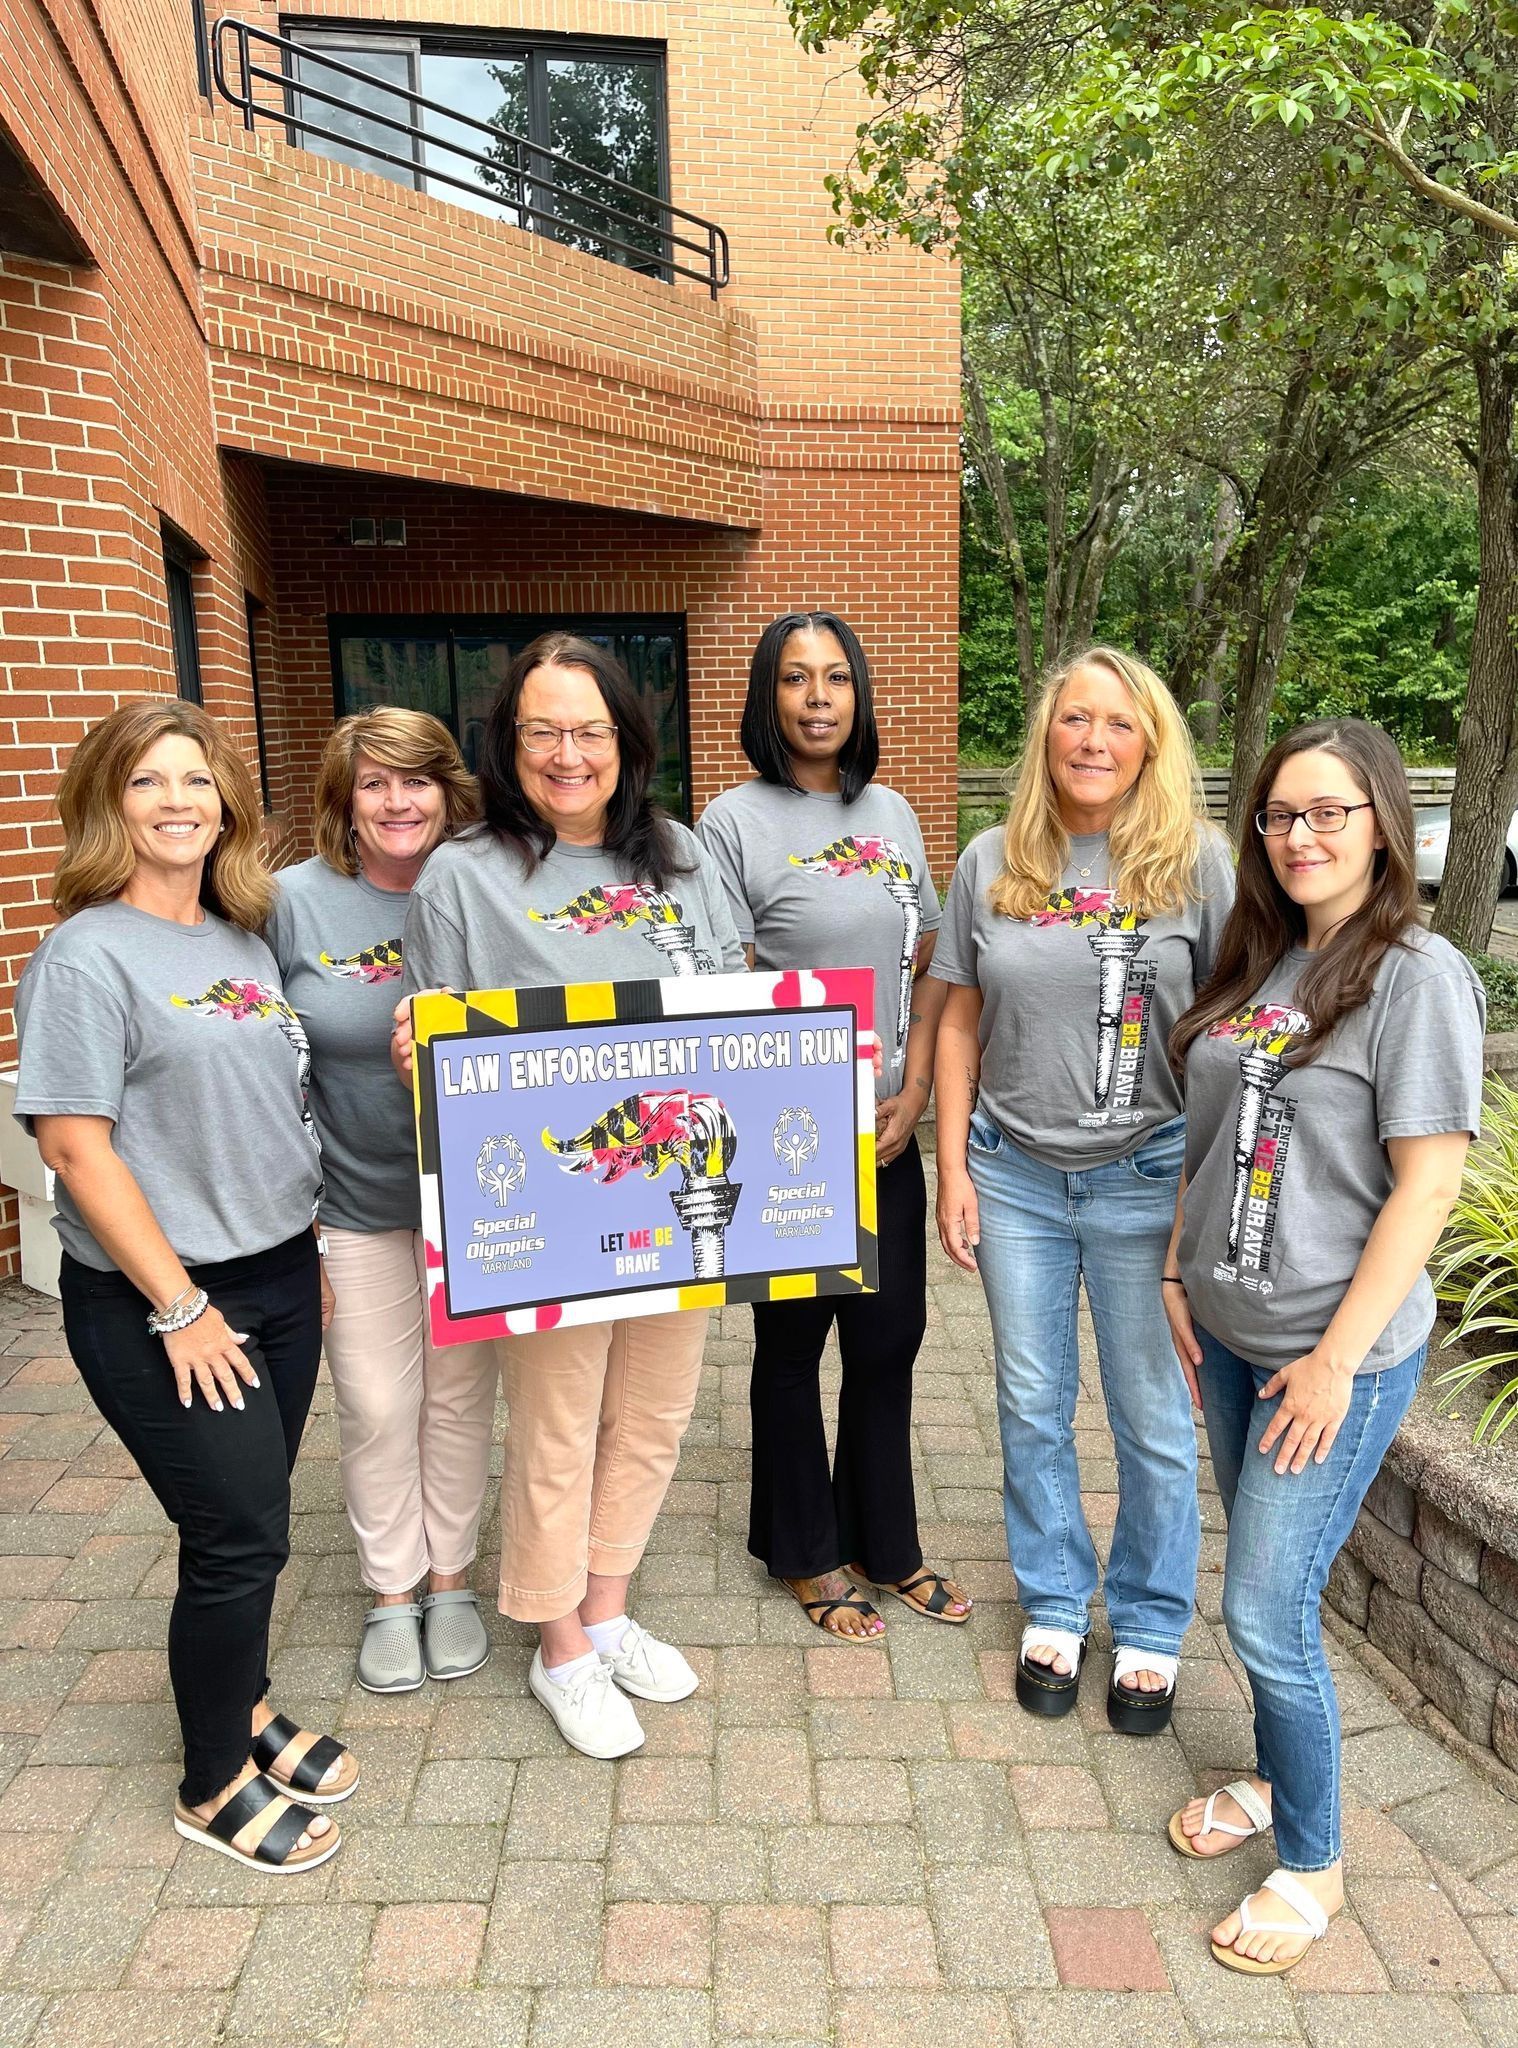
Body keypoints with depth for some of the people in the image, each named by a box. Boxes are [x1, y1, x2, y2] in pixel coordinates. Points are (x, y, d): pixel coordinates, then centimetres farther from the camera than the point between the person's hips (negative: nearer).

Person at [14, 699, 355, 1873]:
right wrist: (180, 1308, -15)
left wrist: (312, 1254, 12)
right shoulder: (88, 956, -14)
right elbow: (77, 1148, -17)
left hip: (278, 1276, 6)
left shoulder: (245, 938, 8)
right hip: (158, 1304, -6)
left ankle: (245, 1709, 40)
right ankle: (214, 1787, 25)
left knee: (252, 1523, 17)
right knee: (239, 1537, 2)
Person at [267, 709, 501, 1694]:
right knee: (377, 1403, 10)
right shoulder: (295, 901, -8)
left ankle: (451, 1578, 34)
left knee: (460, 1391, 13)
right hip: (354, 1200, 0)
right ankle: (392, 1590, 32)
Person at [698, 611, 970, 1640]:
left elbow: (929, 964, 11)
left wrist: (913, 1092, -1)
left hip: (886, 1131, 5)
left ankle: (886, 1544, 35)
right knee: (792, 1343, 11)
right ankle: (805, 1553, 32)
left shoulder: (891, 812, 8)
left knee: (890, 1339, 14)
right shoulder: (735, 821, -9)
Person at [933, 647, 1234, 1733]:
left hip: (1147, 1175, -2)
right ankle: (1055, 1607, 36)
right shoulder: (991, 861, 1)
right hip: (1015, 1173, 2)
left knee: (1153, 1416, 10)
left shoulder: (1199, 859, -5)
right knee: (1033, 1406, 14)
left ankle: (1150, 1626, 33)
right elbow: (961, 1023, 6)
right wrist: (954, 1171, 2)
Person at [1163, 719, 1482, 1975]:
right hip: (1230, 1334, 6)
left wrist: (1337, 1359, -17)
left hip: (1337, 1353, -6)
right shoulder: (1258, 964, 7)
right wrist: (1179, 1276, 9)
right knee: (1267, 1581, 19)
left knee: (1267, 1609, 0)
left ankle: (1312, 1865, 23)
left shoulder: (1419, 975, -14)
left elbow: (1429, 1184, -17)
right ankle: (1276, 1778, 42)